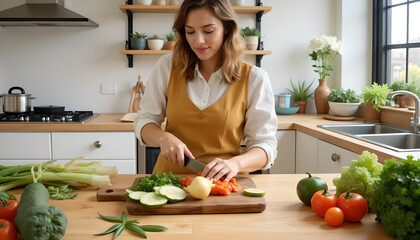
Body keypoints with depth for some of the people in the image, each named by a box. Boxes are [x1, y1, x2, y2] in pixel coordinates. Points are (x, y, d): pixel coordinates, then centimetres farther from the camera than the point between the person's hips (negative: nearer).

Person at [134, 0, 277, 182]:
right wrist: (164, 138, -13)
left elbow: (265, 144, -1)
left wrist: (236, 163, -22)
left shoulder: (254, 79, -1)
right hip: (171, 178, 2)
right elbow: (144, 121, 10)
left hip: (223, 183, -1)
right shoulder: (167, 66, 4)